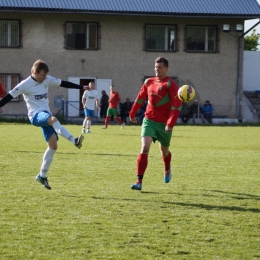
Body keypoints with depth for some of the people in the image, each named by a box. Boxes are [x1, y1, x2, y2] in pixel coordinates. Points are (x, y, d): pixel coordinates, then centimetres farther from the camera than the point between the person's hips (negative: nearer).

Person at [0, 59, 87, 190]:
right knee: (53, 119, -39)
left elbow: (63, 84, 17)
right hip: (35, 115, -6)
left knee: (53, 145, -5)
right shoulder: (25, 84, -7)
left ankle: (42, 175, 6)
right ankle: (74, 141, -51)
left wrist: (81, 87, 20)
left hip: (46, 115, 6)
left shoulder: (47, 80, 9)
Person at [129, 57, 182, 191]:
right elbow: (140, 98, 21)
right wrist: (132, 114, 27)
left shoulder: (170, 84, -11)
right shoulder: (149, 82, 5)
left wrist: (170, 123, -24)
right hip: (149, 120, 3)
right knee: (144, 148, -16)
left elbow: (177, 105, -18)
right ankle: (139, 181, -18)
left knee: (164, 151, 16)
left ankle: (167, 170, 51)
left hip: (164, 123, -3)